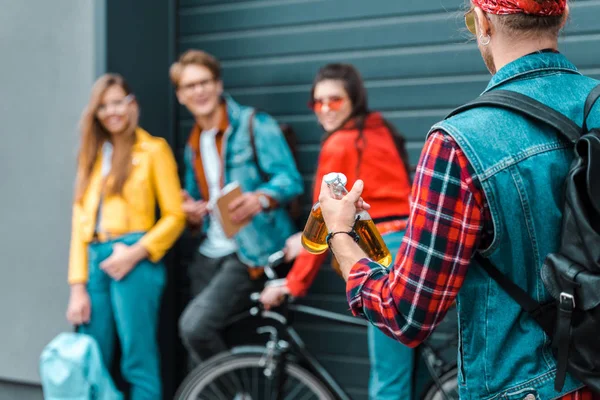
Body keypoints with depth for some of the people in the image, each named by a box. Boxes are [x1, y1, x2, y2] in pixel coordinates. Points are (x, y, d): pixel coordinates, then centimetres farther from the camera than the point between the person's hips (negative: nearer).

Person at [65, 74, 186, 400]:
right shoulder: (91, 155, 18)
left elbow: (175, 216, -1)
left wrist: (136, 253, -13)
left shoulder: (153, 150, 4)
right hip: (94, 262, 5)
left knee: (138, 363, -6)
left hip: (134, 262, -5)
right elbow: (81, 222, 12)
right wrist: (78, 287, 4)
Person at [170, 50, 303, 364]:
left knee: (194, 326, -22)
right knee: (194, 330, 3)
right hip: (210, 255, 8)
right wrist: (191, 214, 2)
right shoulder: (193, 145, 18)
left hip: (251, 254, -7)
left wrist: (260, 198, -34)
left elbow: (289, 178, -13)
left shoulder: (254, 125, -4)